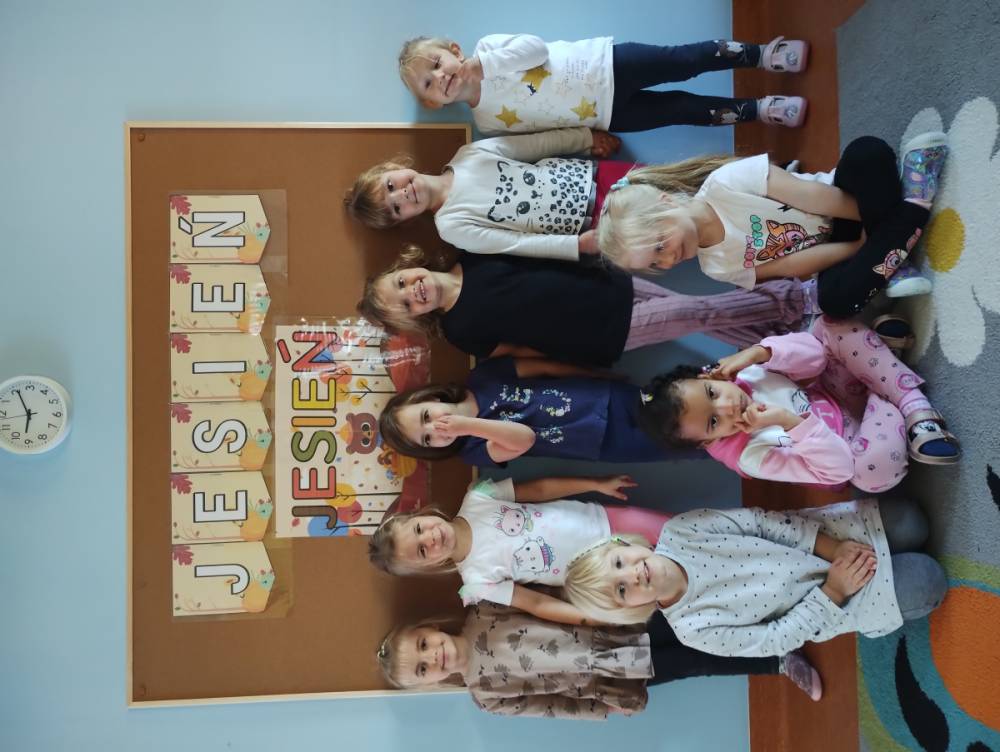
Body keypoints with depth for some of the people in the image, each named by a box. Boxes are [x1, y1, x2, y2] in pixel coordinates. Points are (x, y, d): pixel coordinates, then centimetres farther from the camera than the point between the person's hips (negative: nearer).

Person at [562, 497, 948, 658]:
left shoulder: (678, 530, -15)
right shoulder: (693, 629, -20)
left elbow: (760, 521, -13)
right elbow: (778, 638, -16)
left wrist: (830, 546, -21)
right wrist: (832, 590, -22)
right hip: (825, 607, -3)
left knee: (908, 524, -11)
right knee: (927, 584, -15)